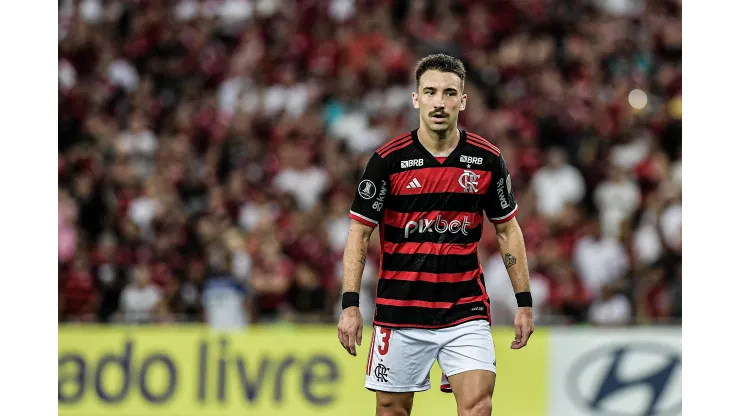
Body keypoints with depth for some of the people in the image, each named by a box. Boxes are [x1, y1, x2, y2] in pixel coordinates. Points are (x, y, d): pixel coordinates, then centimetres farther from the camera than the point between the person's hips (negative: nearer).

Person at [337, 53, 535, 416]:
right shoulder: (388, 160, -6)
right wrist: (350, 304, -11)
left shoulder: (487, 159, 0)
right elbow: (359, 233, -3)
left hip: (465, 313, 1)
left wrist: (524, 302, 6)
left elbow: (507, 230, 10)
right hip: (399, 313, -1)